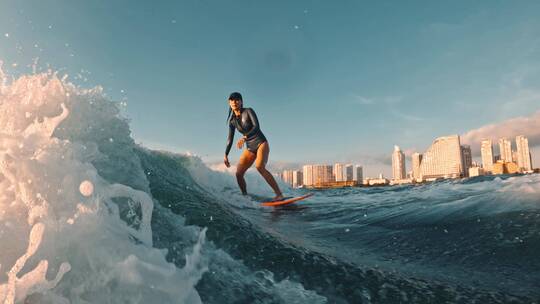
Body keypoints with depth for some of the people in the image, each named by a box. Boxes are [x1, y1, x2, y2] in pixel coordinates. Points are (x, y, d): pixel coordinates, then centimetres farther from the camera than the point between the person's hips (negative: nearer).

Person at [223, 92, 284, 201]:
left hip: (261, 143, -6)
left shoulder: (248, 111, -6)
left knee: (260, 167, -30)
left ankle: (279, 194, -30)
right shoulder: (232, 120, 9)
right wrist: (226, 155, 11)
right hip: (249, 148, 6)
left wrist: (245, 137, -34)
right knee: (238, 173, -7)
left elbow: (256, 126, -20)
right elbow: (230, 139, 15)